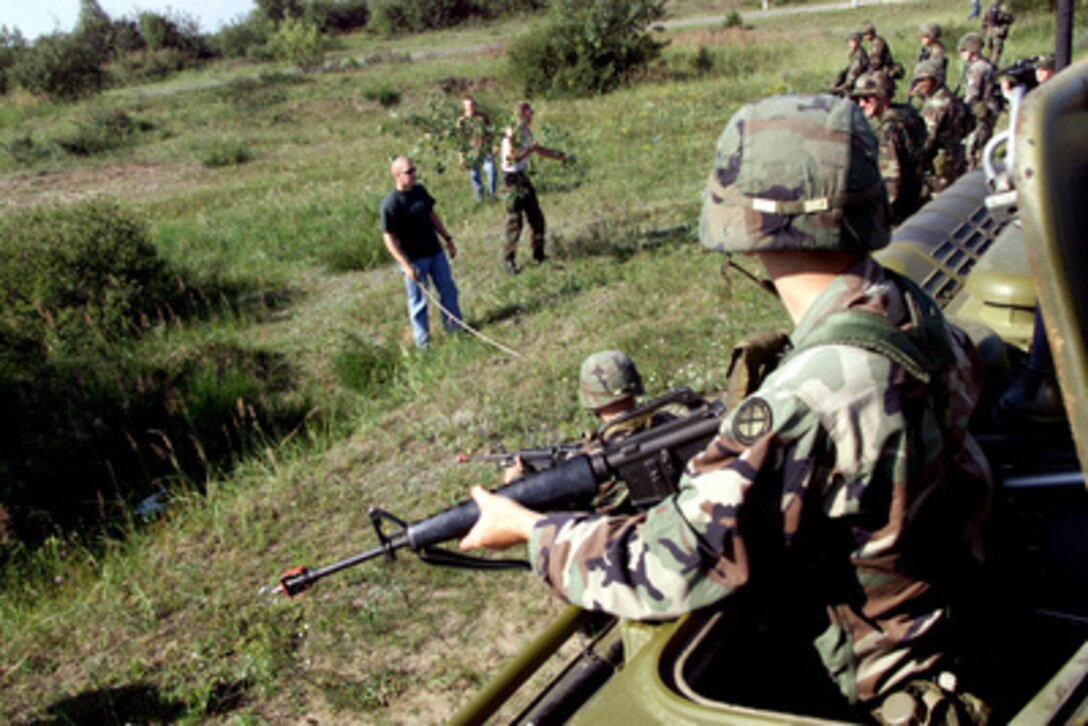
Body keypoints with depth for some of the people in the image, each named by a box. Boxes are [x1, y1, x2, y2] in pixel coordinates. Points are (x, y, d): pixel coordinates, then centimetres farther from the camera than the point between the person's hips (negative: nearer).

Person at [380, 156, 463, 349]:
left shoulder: (420, 190, 2)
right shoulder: (390, 204, -19)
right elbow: (388, 238, -17)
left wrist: (447, 239, 15)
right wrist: (406, 265, -21)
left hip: (435, 251, 7)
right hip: (413, 259, -7)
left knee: (448, 290, 15)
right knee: (418, 300, 6)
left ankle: (454, 326, 34)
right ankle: (422, 339, 23)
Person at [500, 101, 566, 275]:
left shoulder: (527, 132, 6)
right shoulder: (511, 133, -19)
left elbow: (537, 149, 22)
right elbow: (510, 159, -24)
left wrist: (555, 155, 13)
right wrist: (528, 150, -24)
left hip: (524, 178, 9)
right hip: (513, 180, -8)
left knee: (536, 218, 12)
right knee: (515, 222, -4)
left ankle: (538, 254, 24)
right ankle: (508, 260, 7)